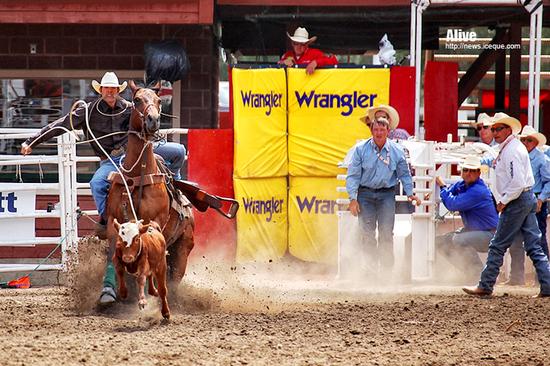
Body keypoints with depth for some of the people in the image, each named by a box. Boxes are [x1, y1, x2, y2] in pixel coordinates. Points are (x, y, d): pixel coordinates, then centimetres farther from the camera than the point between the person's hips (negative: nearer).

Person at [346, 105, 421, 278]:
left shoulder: (396, 151, 1)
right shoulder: (361, 150, -2)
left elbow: (404, 174, 15)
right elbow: (353, 175, 0)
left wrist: (410, 194, 11)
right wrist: (353, 198, -5)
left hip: (387, 194, 0)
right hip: (365, 194, 0)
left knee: (386, 234, -8)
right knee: (367, 234, -2)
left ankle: (386, 270, -3)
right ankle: (371, 270, 4)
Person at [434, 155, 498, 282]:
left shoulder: (478, 191, -25)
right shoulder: (461, 185, 3)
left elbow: (453, 204, -28)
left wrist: (442, 187, -14)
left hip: (489, 234, -10)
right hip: (471, 230, 10)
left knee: (459, 240, -33)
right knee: (441, 242, 6)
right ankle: (468, 273, 12)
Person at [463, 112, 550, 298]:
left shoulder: (512, 150, -16)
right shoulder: (506, 148, 17)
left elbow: (518, 182, -24)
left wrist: (503, 201, -16)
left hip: (517, 200, -10)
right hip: (528, 199, 10)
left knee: (498, 246, -2)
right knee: (533, 246, 7)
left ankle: (485, 286, 4)